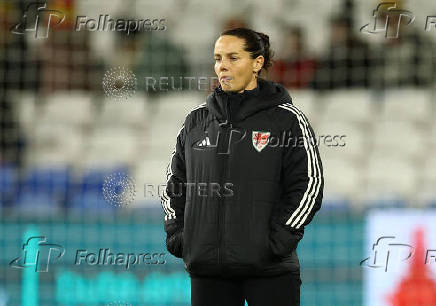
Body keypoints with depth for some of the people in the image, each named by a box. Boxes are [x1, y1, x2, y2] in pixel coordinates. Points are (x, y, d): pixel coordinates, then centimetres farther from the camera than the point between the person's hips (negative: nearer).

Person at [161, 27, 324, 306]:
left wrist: (278, 240, -11)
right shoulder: (196, 121, 12)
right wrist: (176, 235, 7)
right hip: (207, 269, 4)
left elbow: (309, 185, -3)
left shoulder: (285, 119, 0)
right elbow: (174, 183, 20)